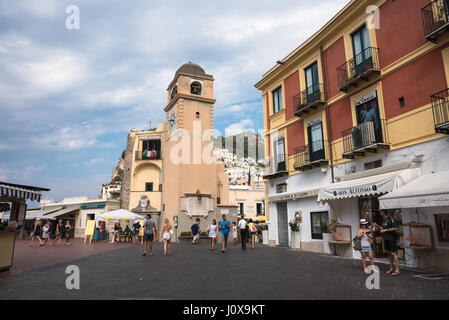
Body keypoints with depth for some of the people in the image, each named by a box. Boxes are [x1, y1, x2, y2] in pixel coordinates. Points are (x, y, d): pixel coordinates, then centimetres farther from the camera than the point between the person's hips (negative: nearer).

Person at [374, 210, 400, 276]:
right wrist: (377, 225, 15)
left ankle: (397, 270, -8)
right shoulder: (384, 220, 14)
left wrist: (385, 230, -18)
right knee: (389, 253, 12)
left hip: (391, 239, -9)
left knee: (393, 253, -9)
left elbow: (395, 228, -18)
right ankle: (391, 268, 19)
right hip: (386, 239, 9)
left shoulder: (390, 219, -13)